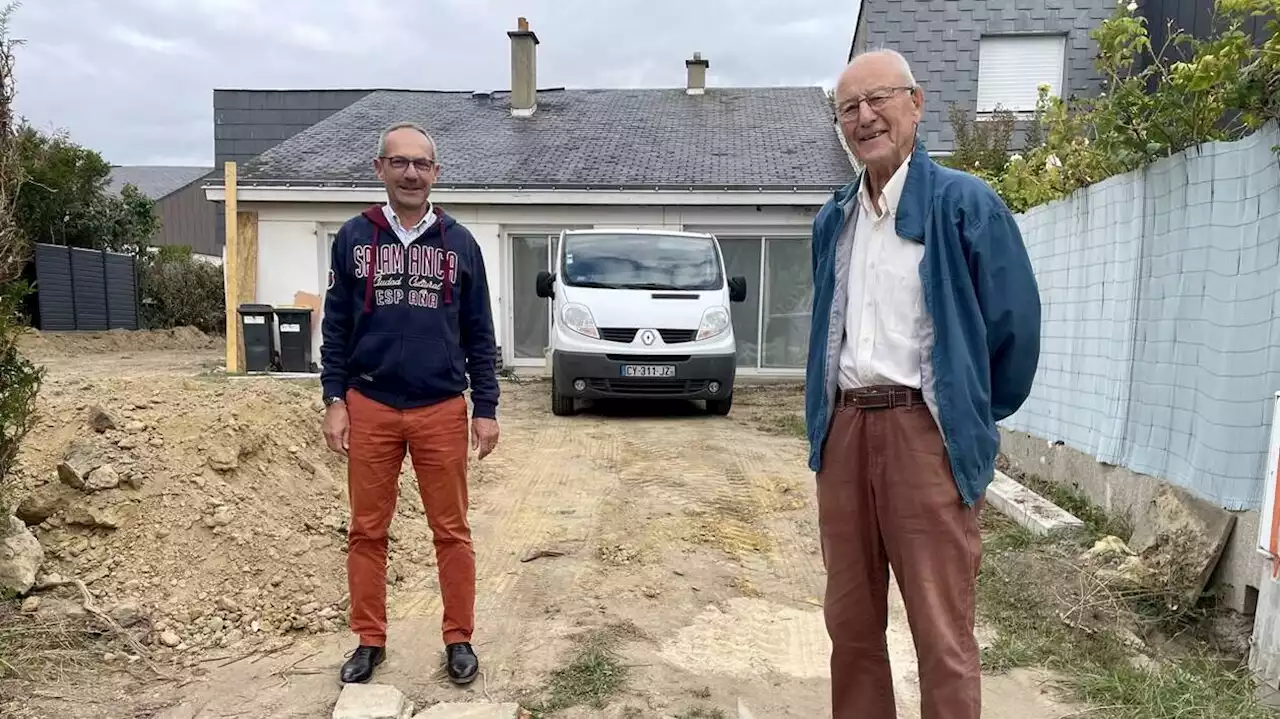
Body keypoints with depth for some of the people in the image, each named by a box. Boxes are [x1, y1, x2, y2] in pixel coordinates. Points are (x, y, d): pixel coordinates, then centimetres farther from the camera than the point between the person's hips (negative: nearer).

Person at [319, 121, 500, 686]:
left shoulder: (459, 243, 3)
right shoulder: (353, 238, 3)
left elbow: (479, 334, 5)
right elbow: (336, 326, 6)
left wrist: (486, 409, 1)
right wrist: (334, 401, -1)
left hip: (442, 411, 0)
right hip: (370, 408, 1)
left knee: (452, 531, 7)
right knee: (367, 531, 10)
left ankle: (459, 639, 21)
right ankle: (369, 641, 25)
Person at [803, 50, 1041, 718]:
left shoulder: (963, 202, -4)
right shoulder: (832, 219, 14)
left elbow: (1014, 323, -2)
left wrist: (975, 417, 7)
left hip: (926, 433, -6)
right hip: (843, 431, 6)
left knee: (942, 635, 0)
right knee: (849, 621, 14)